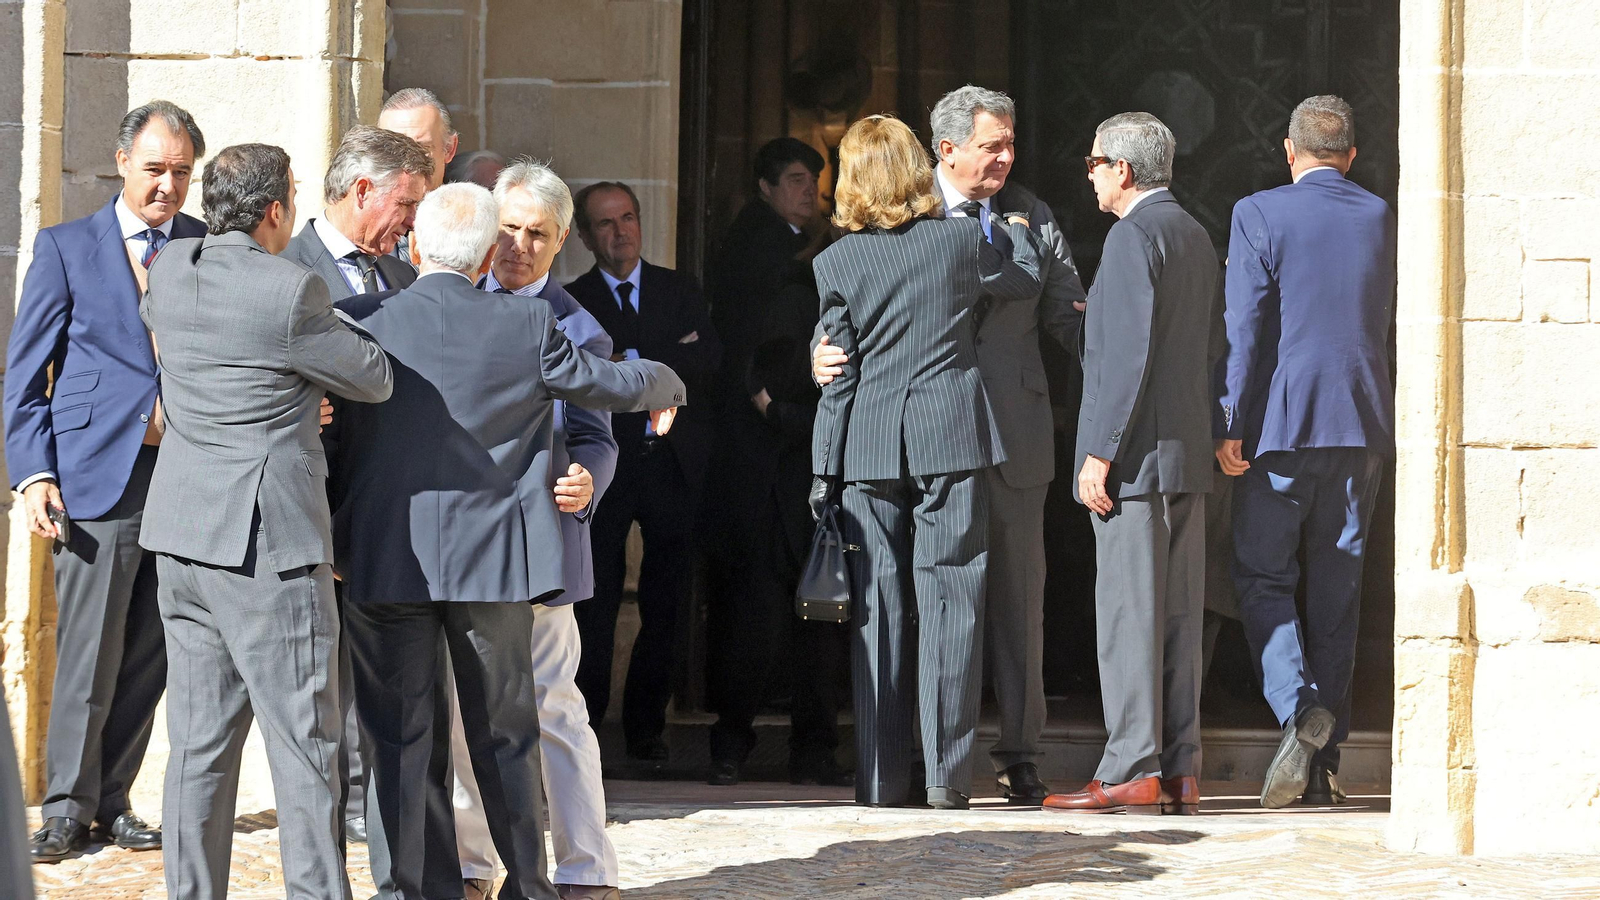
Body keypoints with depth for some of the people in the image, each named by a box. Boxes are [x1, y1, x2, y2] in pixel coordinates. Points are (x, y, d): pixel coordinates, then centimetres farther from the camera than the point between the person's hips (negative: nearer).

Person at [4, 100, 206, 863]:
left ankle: (112, 800, 17)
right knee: (87, 653, -3)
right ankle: (69, 807, 7)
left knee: (150, 656, 6)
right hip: (96, 477, -3)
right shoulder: (67, 249, 3)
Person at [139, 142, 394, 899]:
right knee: (305, 748, -2)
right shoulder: (291, 294, -16)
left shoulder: (171, 270, 5)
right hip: (267, 547, -7)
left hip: (183, 538, 7)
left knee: (200, 743, 10)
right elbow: (376, 381, -3)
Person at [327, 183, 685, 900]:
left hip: (385, 563, -1)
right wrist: (666, 384, 31)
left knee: (402, 737, 6)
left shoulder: (359, 320, -9)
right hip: (495, 560, 1)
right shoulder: (528, 328, -6)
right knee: (504, 733, 14)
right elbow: (611, 386, 8)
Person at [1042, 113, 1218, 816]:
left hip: (1138, 451, -9)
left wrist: (1101, 453, -17)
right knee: (1178, 613, 8)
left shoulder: (1135, 235, -12)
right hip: (1188, 454, 9)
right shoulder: (1195, 236, 17)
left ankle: (1133, 770, -10)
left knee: (1128, 611, -8)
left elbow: (1128, 353, -18)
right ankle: (1179, 770, 8)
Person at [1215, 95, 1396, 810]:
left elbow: (1243, 326, -12)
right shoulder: (1382, 219, 5)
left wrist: (1229, 425, -10)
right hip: (1363, 425, 4)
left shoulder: (1258, 215, -7)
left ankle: (1300, 708, -19)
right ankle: (1324, 764, 8)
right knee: (1336, 589, 8)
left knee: (1261, 578, 6)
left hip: (1282, 426, -4)